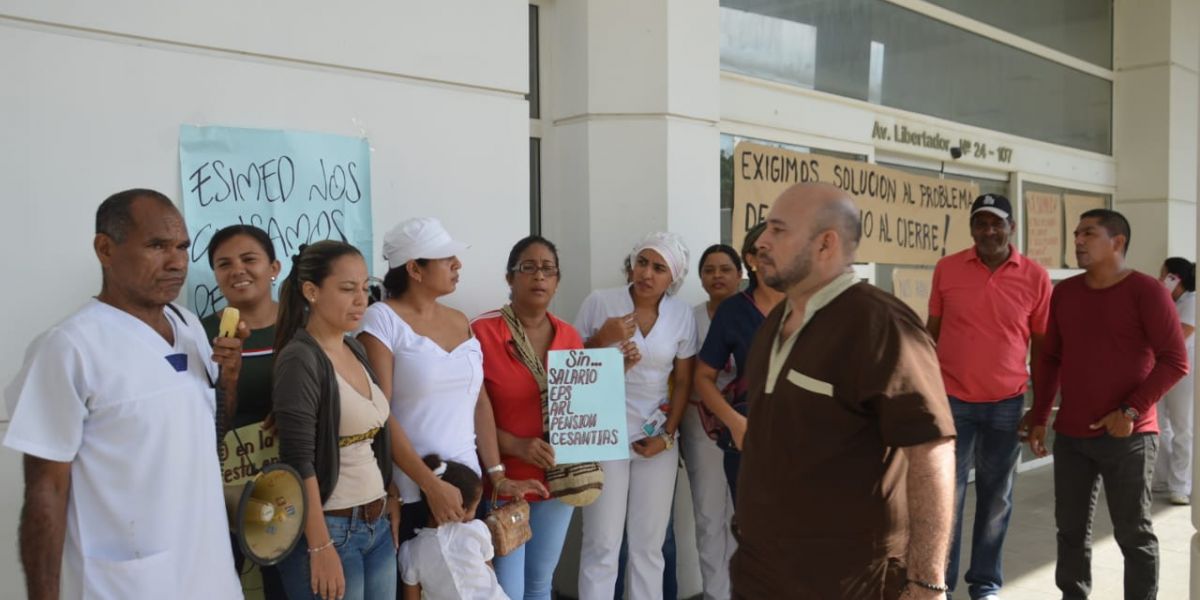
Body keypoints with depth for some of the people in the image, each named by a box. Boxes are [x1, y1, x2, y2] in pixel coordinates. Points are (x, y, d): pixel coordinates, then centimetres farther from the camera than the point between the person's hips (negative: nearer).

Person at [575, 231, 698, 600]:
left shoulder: (682, 315, 2)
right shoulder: (600, 302, -6)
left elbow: (684, 381, 8)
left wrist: (667, 435, -1)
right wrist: (603, 339, -16)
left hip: (657, 436, 3)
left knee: (650, 545, 9)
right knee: (602, 544, -1)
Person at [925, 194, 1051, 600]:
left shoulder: (1036, 277, -1)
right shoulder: (947, 269, -1)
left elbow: (1041, 345, 6)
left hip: (1007, 403, 1)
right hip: (952, 400, -1)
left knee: (996, 497, 11)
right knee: (947, 494, 3)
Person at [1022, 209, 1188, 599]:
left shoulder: (1146, 292, -7)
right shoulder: (1064, 293, 9)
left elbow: (1175, 361, -10)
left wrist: (1132, 411, -16)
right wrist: (1039, 418, 11)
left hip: (1128, 437, -5)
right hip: (1070, 435, 5)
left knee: (1133, 532, 5)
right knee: (1071, 527, 11)